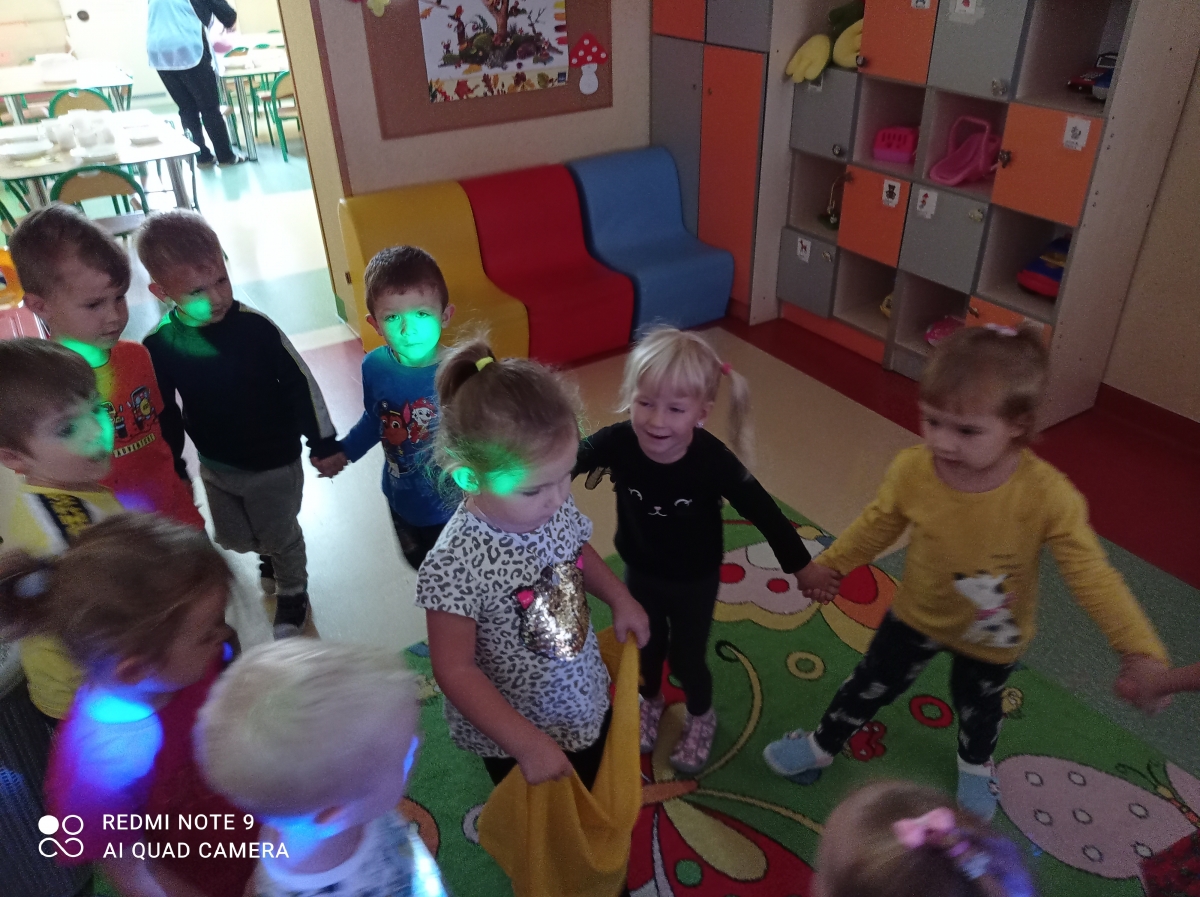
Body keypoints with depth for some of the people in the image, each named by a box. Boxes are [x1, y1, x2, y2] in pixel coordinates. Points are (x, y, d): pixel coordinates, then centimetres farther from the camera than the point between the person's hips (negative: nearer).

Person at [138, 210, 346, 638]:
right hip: (215, 466, 4)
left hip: (274, 463, -4)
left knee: (281, 536, 16)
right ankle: (269, 554, 58)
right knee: (232, 538, 24)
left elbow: (300, 383, -14)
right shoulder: (160, 346, -14)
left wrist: (324, 443, -10)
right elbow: (165, 414, -1)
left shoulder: (255, 327, -23)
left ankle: (292, 593, 45)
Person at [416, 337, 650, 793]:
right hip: (514, 735, -5)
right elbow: (455, 671, -27)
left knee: (595, 800, 31)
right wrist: (528, 744, -27)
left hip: (588, 702, 5)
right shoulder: (454, 565, -35)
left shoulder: (556, 506, -17)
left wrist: (620, 599, -7)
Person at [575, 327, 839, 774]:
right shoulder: (617, 442, -30)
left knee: (687, 657, 17)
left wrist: (800, 565, -9)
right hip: (639, 572, 3)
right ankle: (650, 700, 61)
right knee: (647, 645, 27)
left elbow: (761, 510, -20)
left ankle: (700, 717, 52)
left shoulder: (714, 461, -33)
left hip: (695, 580, -2)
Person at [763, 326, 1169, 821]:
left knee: (978, 706, 29)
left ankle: (975, 764, 63)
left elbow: (1090, 572, -27)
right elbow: (876, 526, -9)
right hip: (917, 614, 1)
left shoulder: (1047, 493, -36)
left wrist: (1140, 650, -34)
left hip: (992, 638, -1)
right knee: (871, 684, 22)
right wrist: (829, 566, 1)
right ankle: (822, 744, 50)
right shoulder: (911, 470, -29)